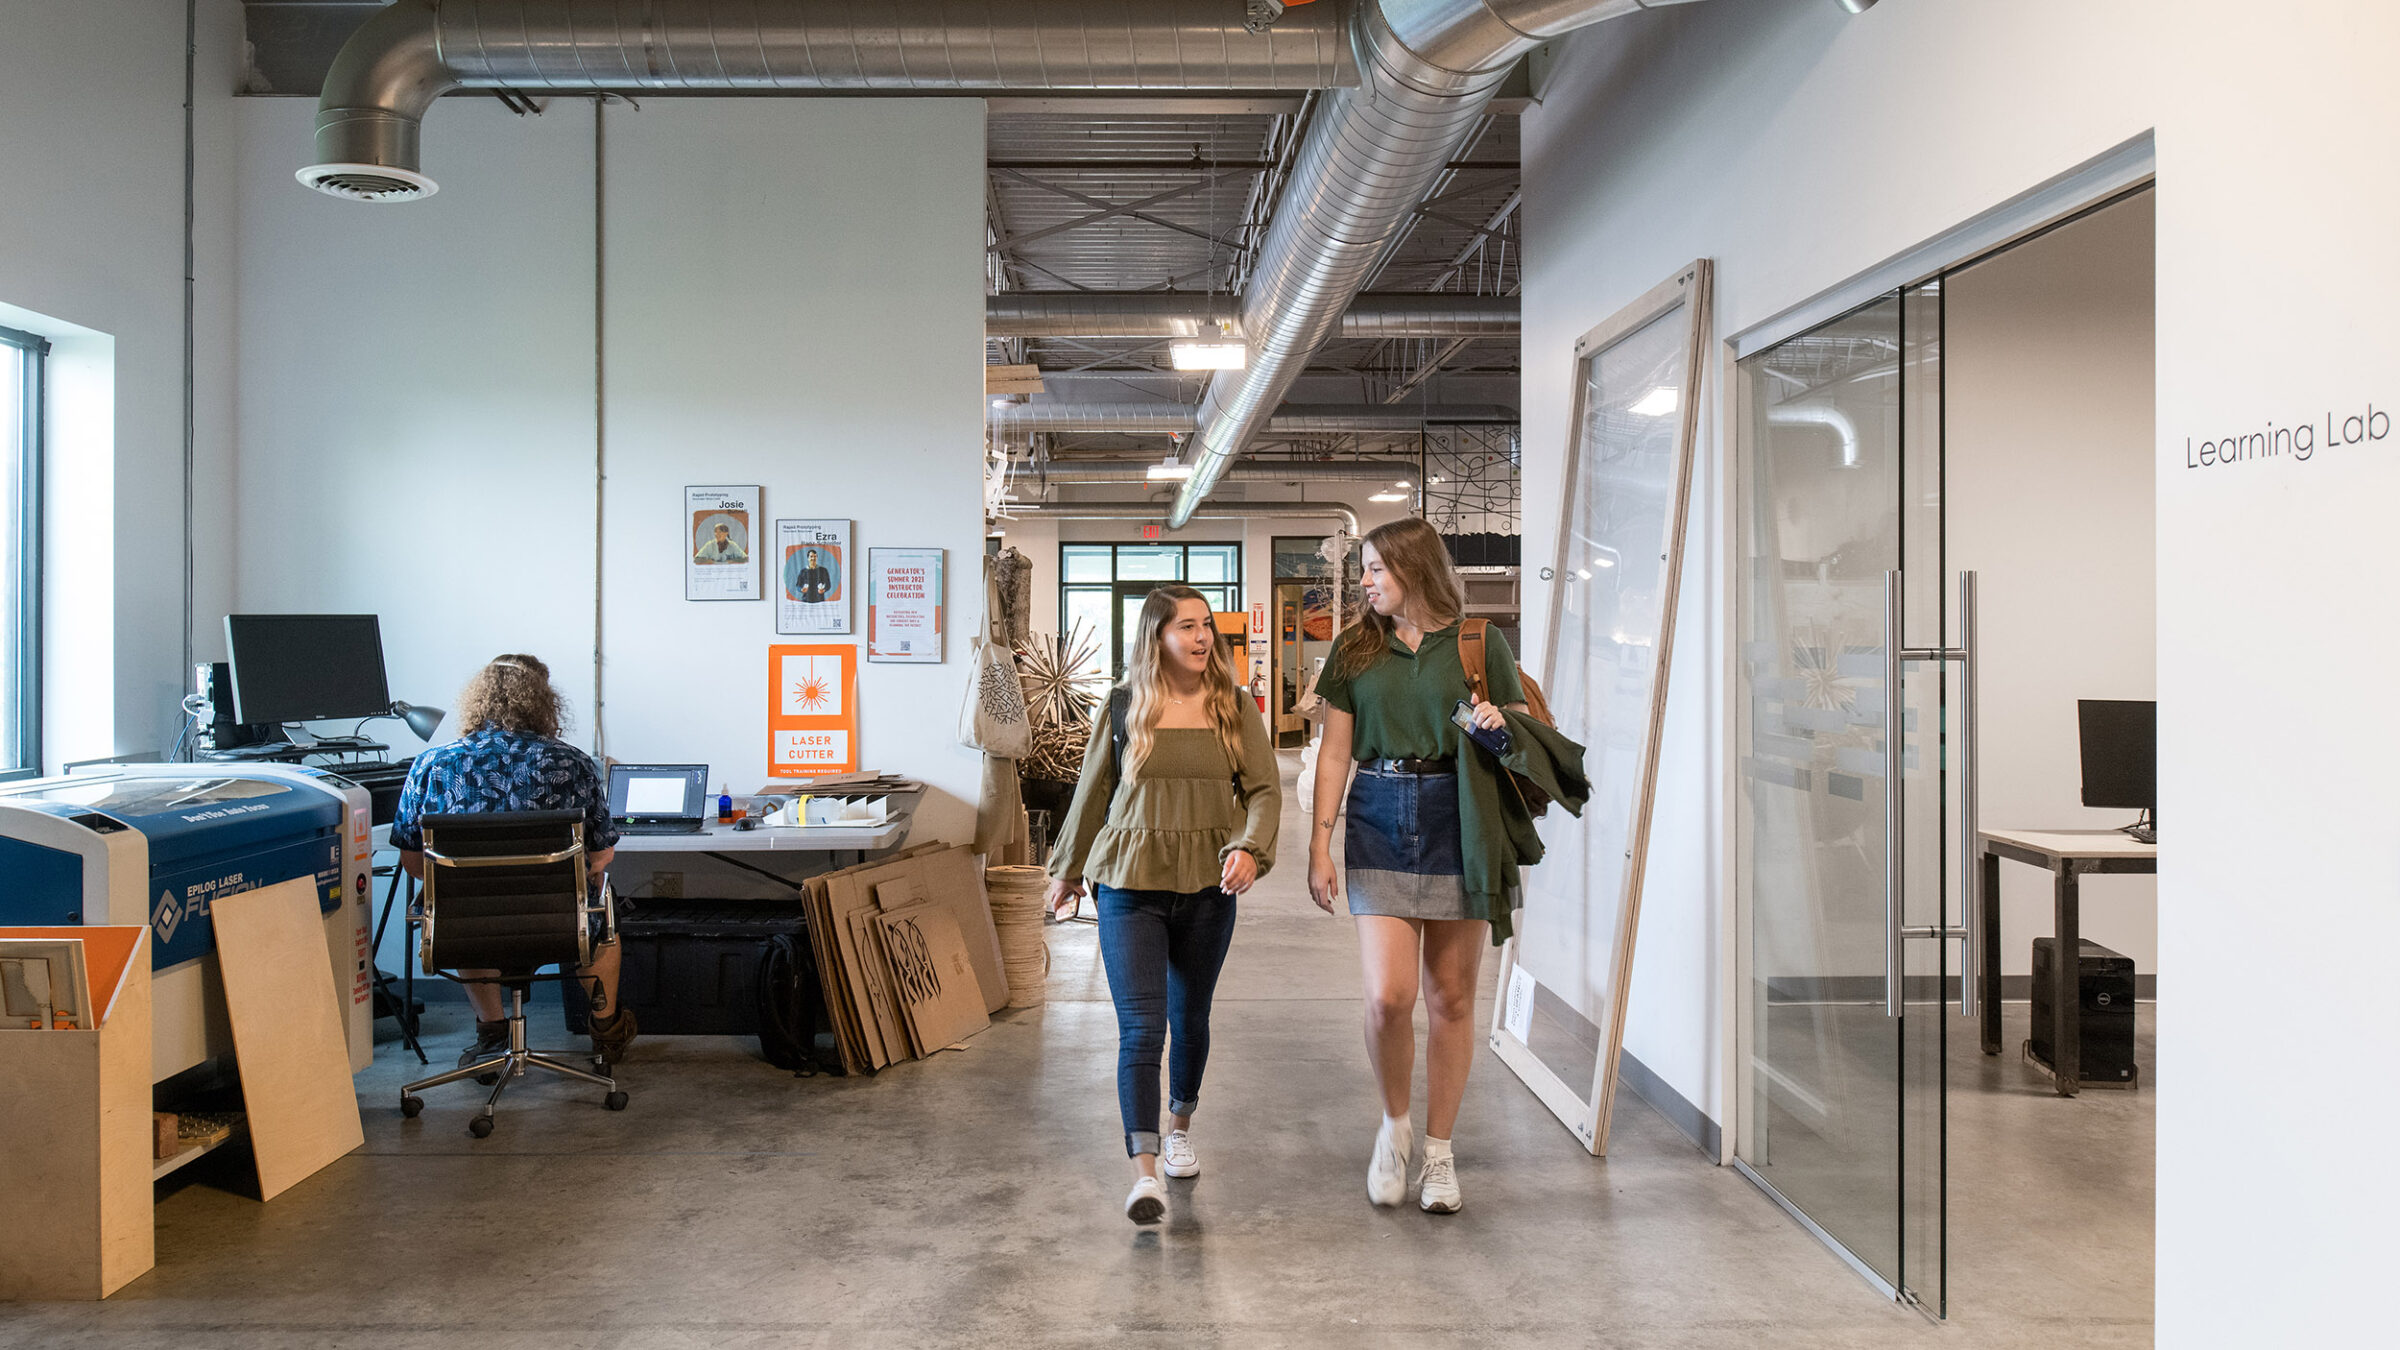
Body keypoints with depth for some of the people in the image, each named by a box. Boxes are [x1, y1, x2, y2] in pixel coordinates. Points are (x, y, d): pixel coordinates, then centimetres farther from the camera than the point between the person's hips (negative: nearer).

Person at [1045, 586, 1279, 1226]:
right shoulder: (1124, 706, 0)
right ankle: (1144, 1172, -8)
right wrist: (1068, 870, 18)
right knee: (1140, 1027, -9)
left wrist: (1249, 848, -19)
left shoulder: (1234, 706, 2)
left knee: (1189, 1017, 17)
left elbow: (1264, 789, 0)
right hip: (1130, 884, -2)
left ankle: (1179, 1126, 41)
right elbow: (1092, 792, 10)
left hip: (1208, 886, 2)